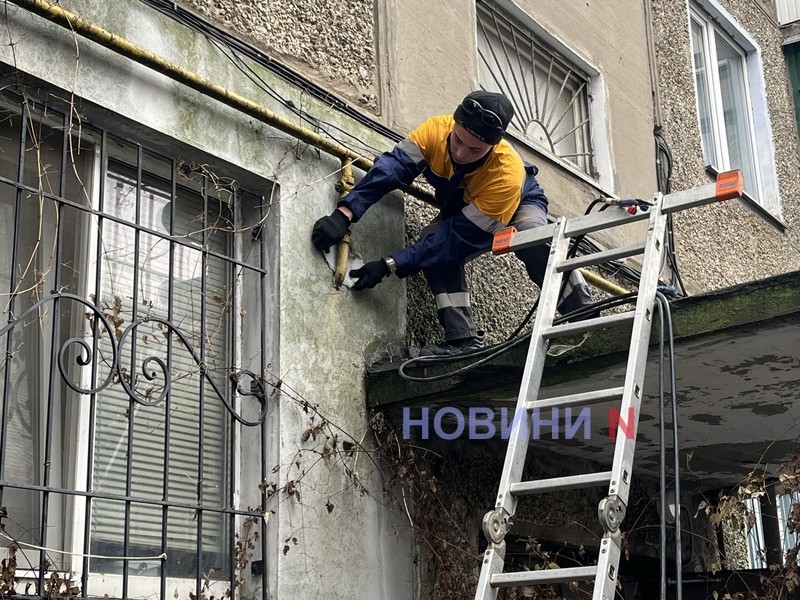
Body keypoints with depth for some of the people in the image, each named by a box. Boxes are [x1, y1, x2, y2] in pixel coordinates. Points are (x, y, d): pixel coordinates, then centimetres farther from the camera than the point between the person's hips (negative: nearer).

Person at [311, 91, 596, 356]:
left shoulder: (507, 175, -43)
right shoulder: (436, 130, -33)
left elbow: (459, 236, -41)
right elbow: (392, 167, -37)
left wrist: (389, 266, -45)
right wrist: (345, 214, -52)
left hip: (520, 203, -4)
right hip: (463, 209, 5)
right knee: (432, 243, -27)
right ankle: (463, 339, -25)